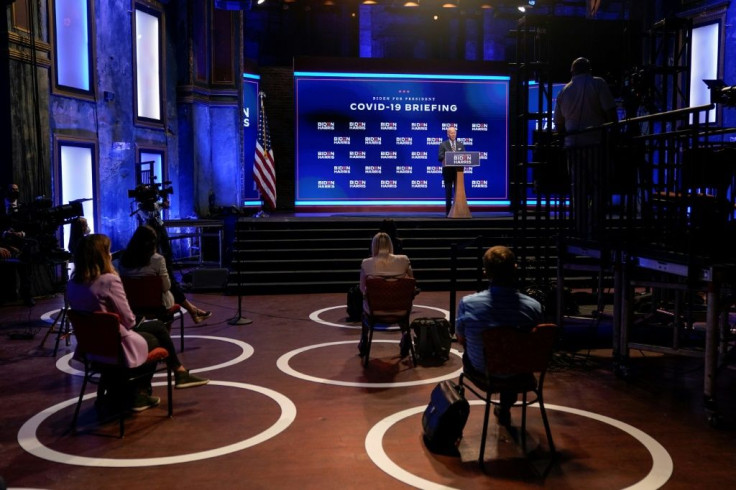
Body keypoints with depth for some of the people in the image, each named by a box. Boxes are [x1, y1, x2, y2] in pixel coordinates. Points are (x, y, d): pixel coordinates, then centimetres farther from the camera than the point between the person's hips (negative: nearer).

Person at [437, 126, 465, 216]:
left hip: (458, 170, 3)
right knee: (448, 191, 1)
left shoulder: (461, 144, 12)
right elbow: (440, 157, -7)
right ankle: (448, 211, 5)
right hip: (448, 170, -2)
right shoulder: (443, 144, 2)